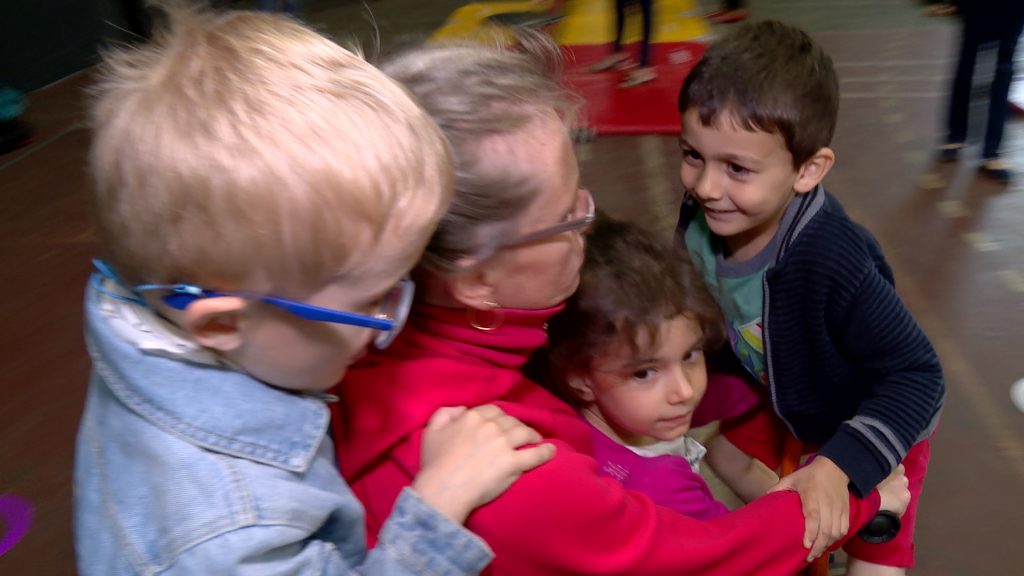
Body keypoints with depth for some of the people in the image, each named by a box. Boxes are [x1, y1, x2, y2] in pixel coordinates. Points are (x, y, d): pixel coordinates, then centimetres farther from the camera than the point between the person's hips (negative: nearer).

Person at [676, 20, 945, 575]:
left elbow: (918, 375, -32)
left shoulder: (834, 263, -44)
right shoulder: (702, 218, -26)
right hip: (785, 400, 5)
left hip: (880, 423, -5)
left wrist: (838, 466, -39)